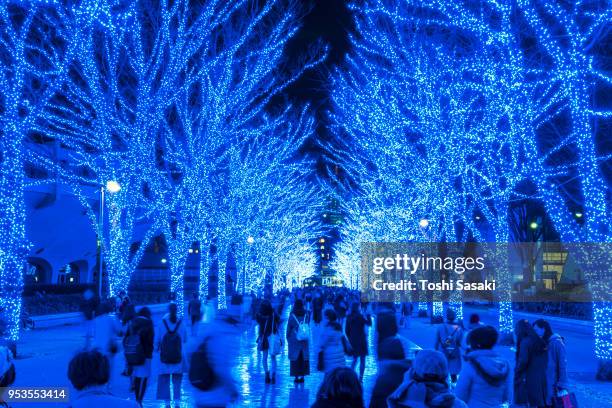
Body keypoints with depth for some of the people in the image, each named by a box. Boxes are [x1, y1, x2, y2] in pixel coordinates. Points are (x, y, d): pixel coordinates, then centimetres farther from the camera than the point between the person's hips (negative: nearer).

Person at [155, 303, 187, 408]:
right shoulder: (181, 323, -7)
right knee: (177, 381, 12)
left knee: (164, 381, 8)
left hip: (164, 357, -1)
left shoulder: (162, 323, -9)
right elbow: (185, 340, 1)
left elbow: (156, 340, -4)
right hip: (178, 357, 1)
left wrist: (157, 348, 14)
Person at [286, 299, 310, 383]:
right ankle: (302, 376, 11)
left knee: (295, 358, 4)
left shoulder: (292, 316, -10)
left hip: (294, 341, -2)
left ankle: (296, 377, 4)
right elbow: (308, 326, 7)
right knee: (304, 358, 9)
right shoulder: (306, 315, -3)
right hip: (304, 341, 3)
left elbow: (288, 329, -3)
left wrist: (287, 337, 9)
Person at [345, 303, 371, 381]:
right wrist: (368, 315, 1)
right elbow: (369, 323, -5)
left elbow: (347, 330, 4)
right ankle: (360, 378, 2)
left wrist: (350, 338, 14)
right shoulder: (360, 316, -14)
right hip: (361, 340, -5)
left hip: (353, 341, 5)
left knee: (355, 359, 18)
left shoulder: (349, 317, 1)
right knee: (362, 360, 4)